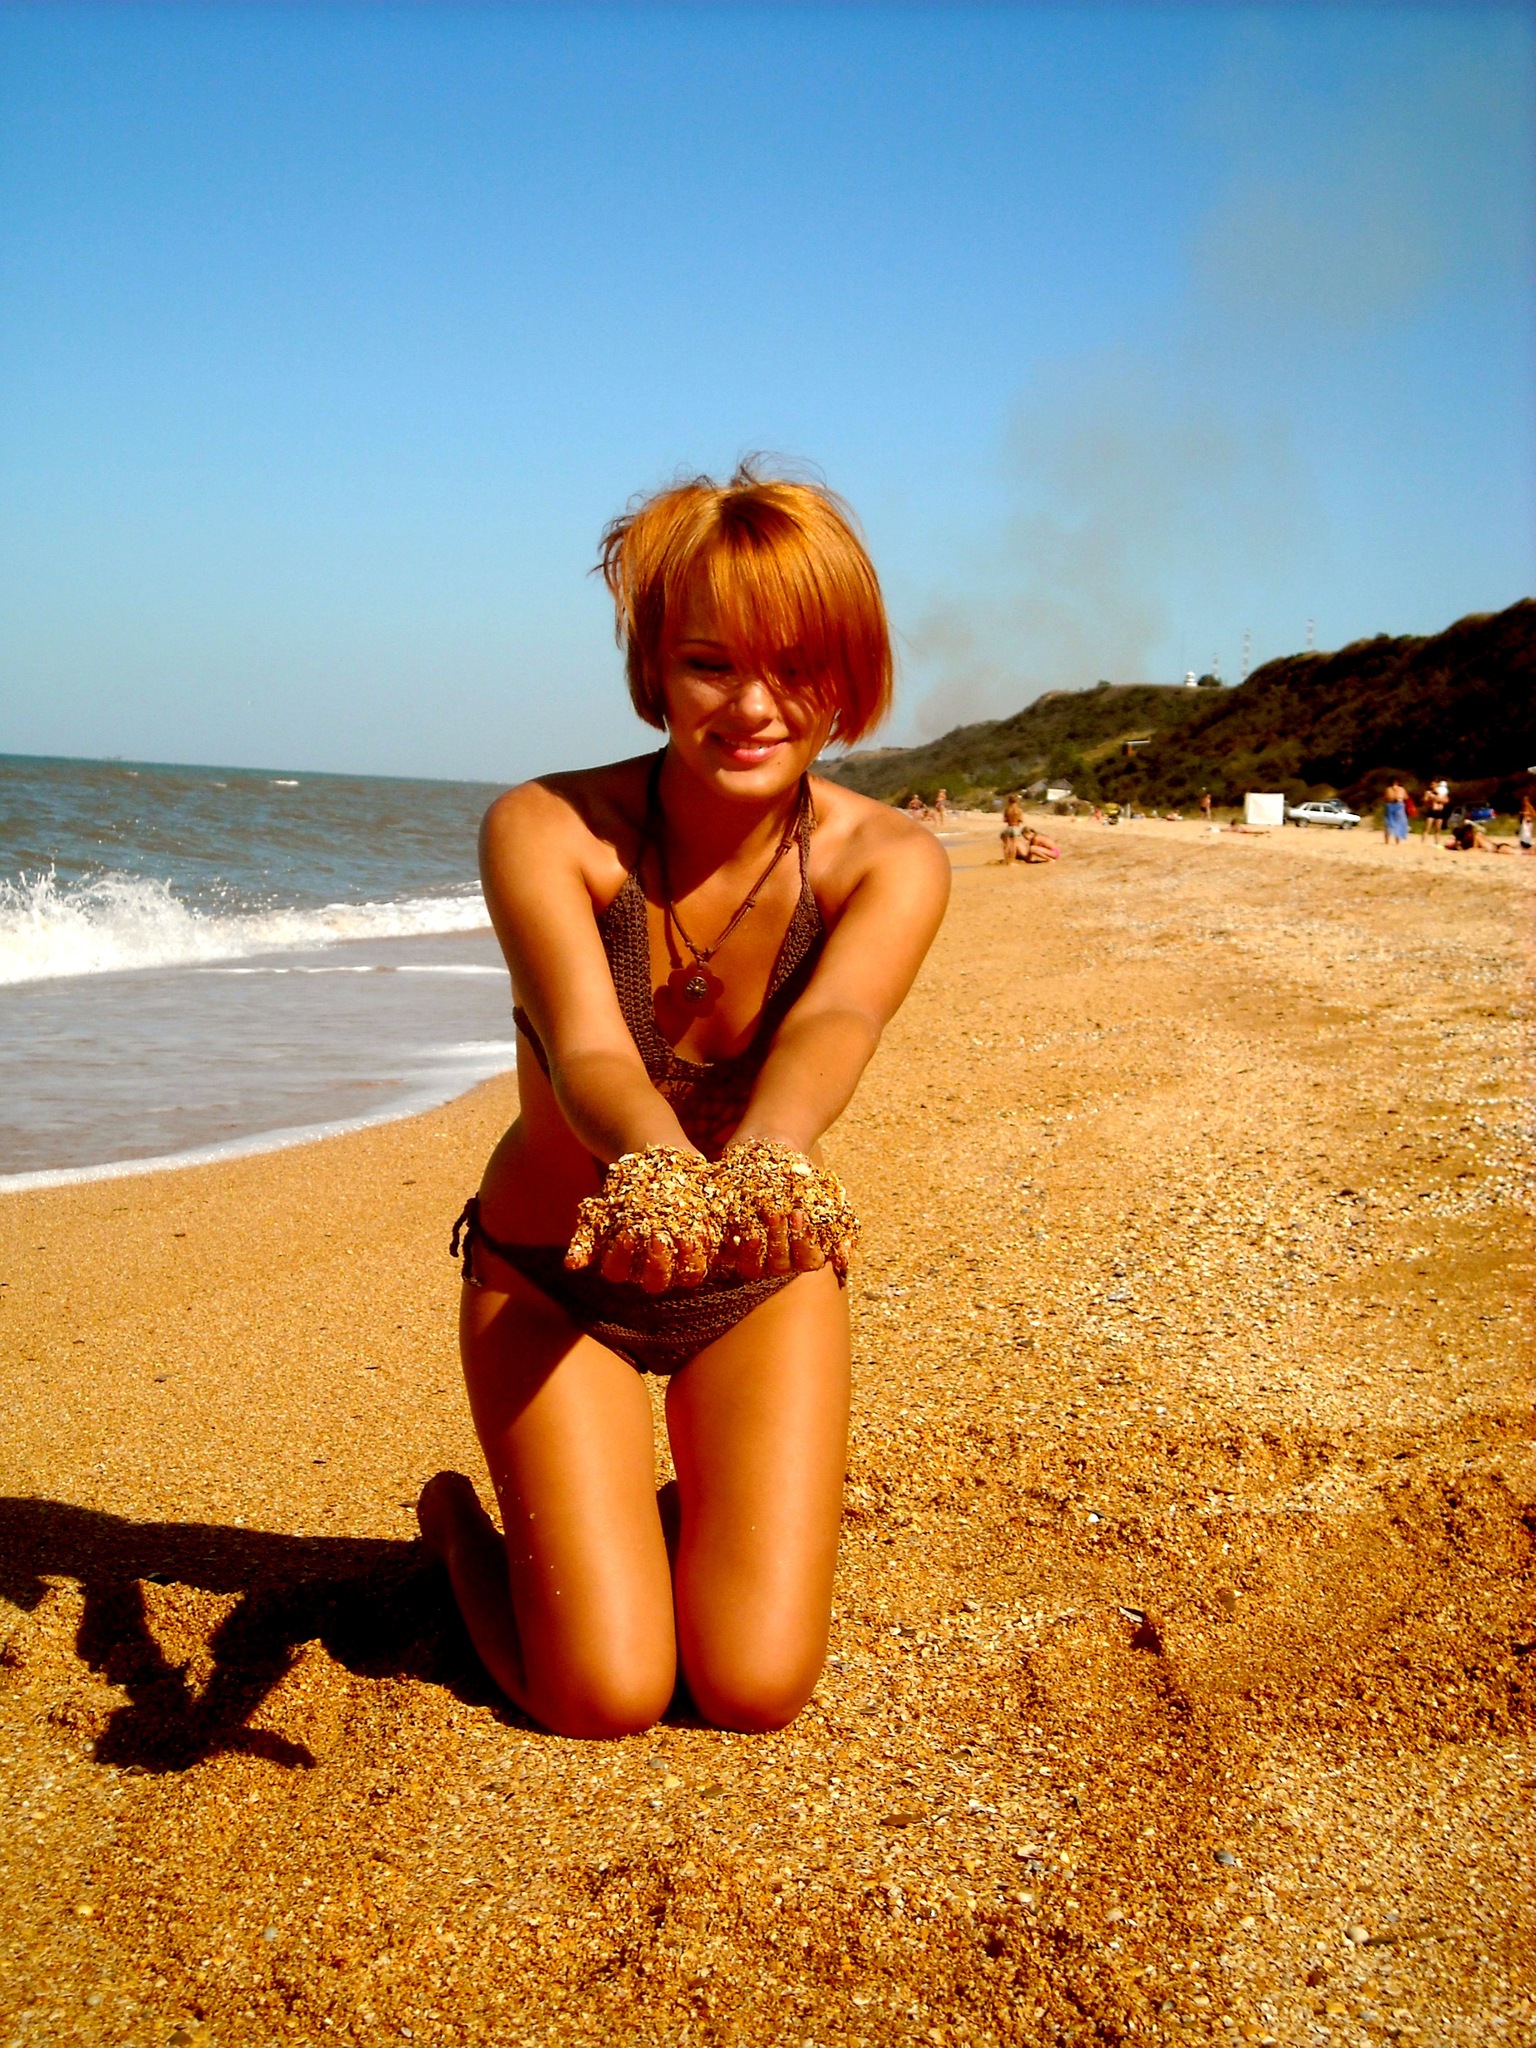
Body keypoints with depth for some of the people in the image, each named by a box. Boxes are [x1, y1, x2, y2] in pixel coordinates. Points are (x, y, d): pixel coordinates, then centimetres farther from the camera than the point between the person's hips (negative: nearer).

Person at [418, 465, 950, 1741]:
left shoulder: (889, 861, -19)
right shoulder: (545, 831, -23)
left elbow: (835, 1021, -41)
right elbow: (586, 1045, -41)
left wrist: (769, 1156, -64)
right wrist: (657, 1160, -65)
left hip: (769, 1281, 2)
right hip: (553, 1273, -1)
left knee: (759, 1687, -7)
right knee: (604, 1696, -10)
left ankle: (687, 1517, 27)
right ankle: (463, 1526, 21)